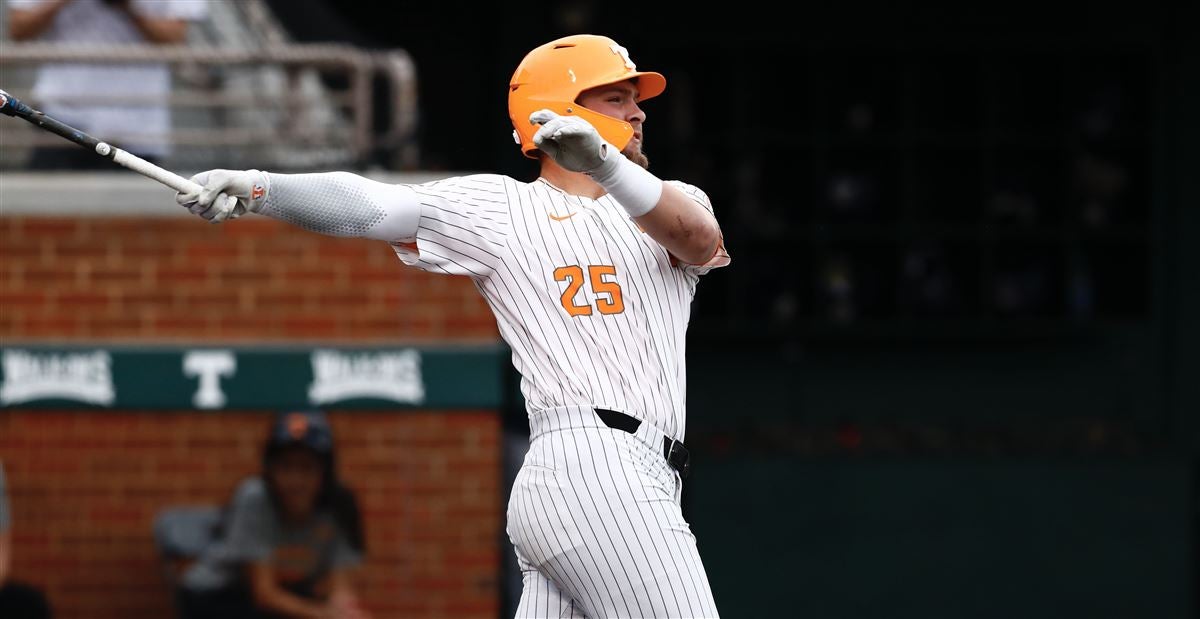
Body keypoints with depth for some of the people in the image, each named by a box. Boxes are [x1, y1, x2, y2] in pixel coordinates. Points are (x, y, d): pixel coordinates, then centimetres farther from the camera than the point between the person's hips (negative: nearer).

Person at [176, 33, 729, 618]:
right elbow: (374, 206, -5)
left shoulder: (671, 202, 19)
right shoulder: (503, 208, 7)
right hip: (593, 468, -6)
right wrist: (257, 187, -22)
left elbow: (701, 239, -5)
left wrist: (606, 166, -24)